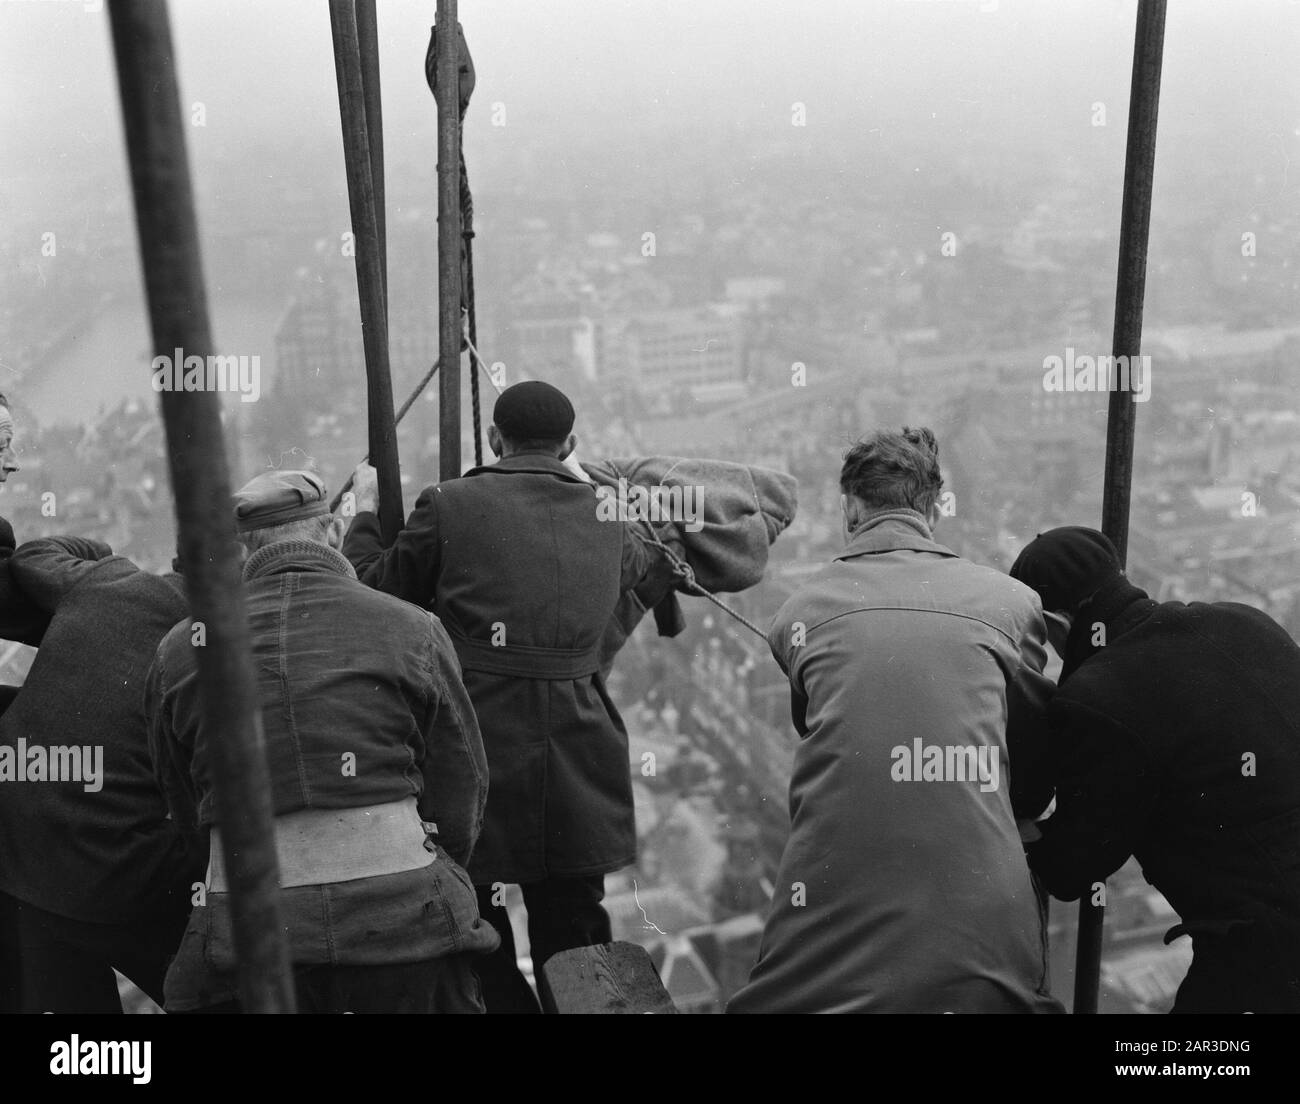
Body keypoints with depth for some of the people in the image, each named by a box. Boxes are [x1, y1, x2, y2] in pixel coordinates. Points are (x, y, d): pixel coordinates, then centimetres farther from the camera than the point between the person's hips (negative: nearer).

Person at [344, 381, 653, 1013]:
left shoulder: (450, 506, -6)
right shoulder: (608, 520, 6)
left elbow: (371, 591, 3)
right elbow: (638, 567, 29)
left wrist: (366, 510, 20)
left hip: (475, 760, -4)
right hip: (578, 784, 4)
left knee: (479, 958, 10)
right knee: (573, 944, 16)